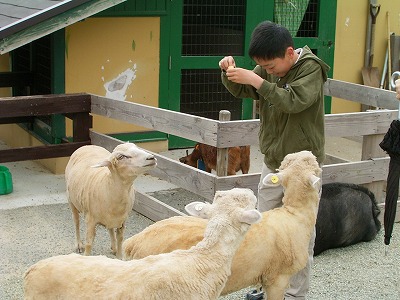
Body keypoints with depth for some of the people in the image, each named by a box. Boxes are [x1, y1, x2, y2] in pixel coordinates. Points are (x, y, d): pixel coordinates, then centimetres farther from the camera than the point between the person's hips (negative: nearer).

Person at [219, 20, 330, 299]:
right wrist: (230, 72, -11)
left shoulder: (311, 69, -14)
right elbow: (240, 91, 9)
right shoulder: (269, 68, 3)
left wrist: (257, 81, -33)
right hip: (272, 163, 7)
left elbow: (294, 101, -29)